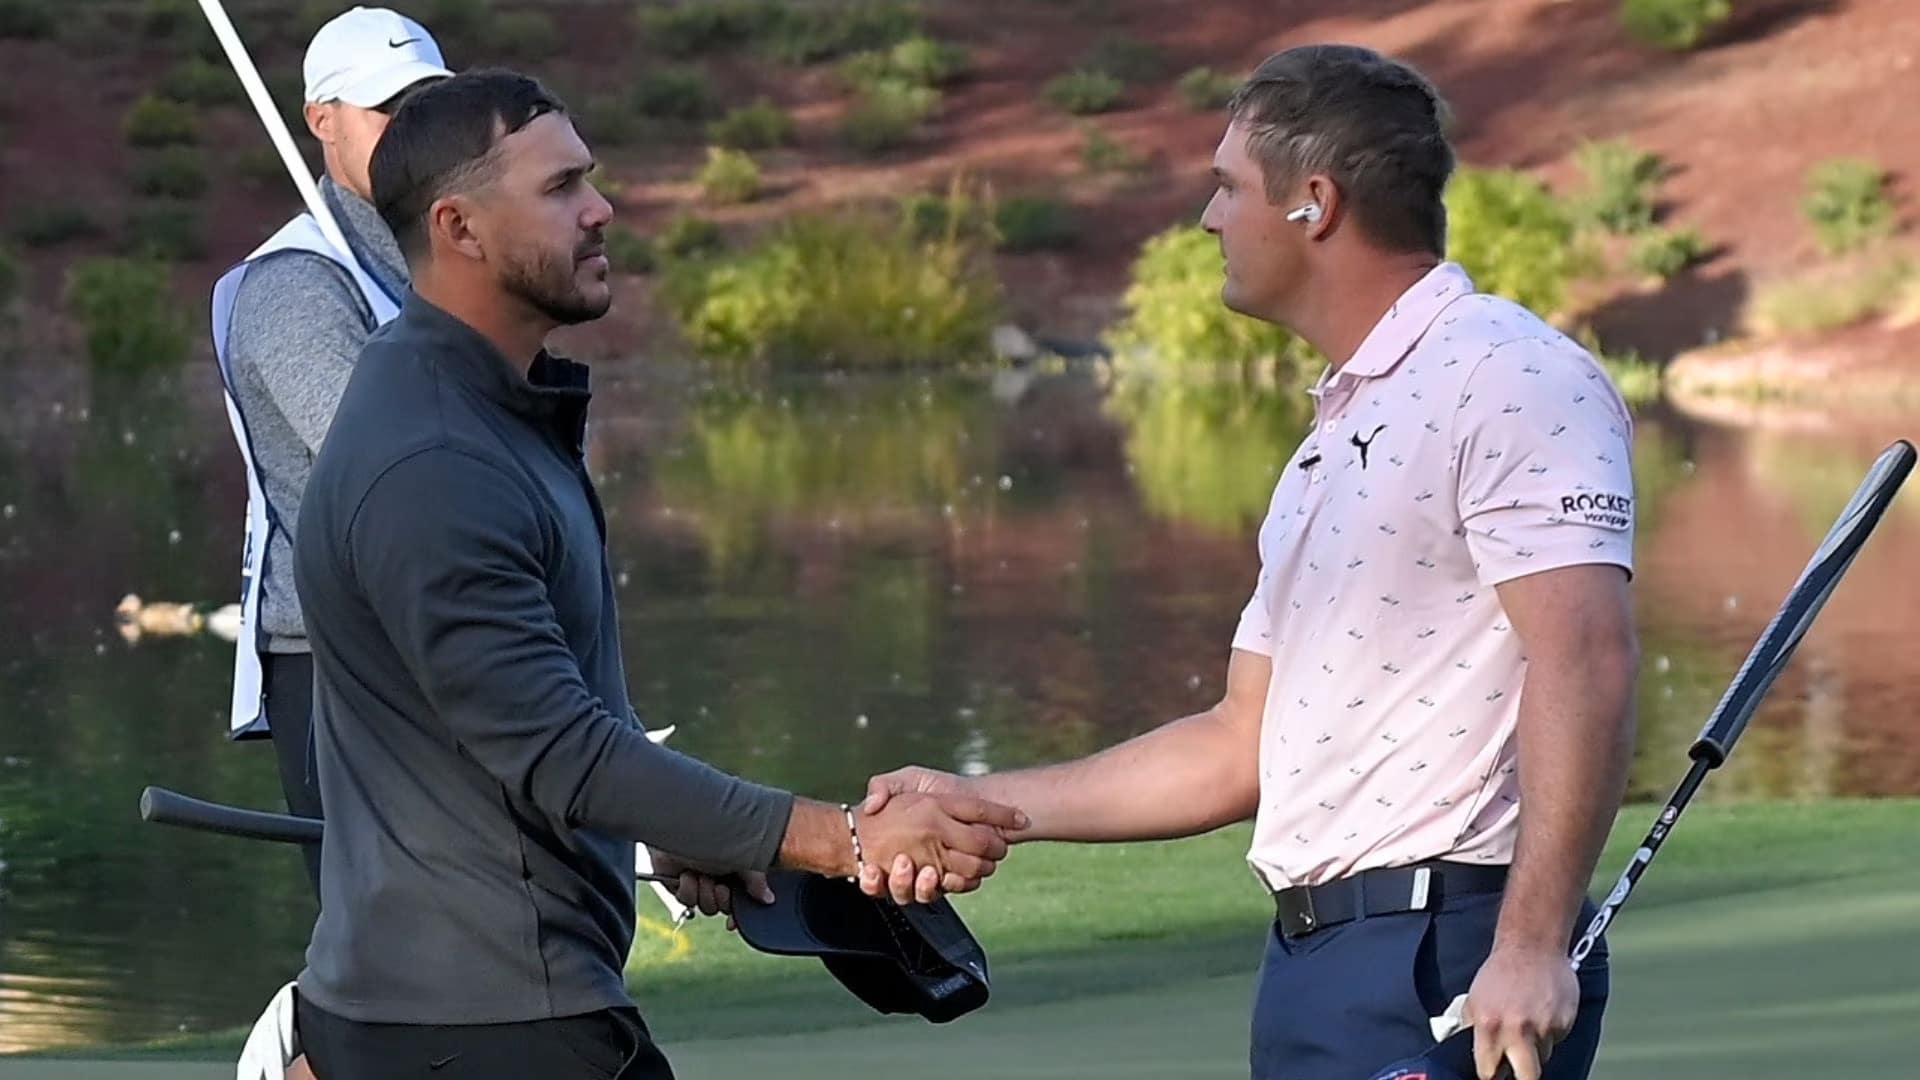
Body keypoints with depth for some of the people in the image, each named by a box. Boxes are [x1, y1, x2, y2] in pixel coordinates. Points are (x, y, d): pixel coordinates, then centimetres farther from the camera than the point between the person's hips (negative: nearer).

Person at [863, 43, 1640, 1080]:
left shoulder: (1507, 378, -8)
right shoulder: (1334, 433, 23)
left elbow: (1584, 660, -19)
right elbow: (1244, 748, 25)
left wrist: (1532, 947, -27)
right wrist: (985, 806, 20)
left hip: (1446, 959, -9)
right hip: (1313, 957, 9)